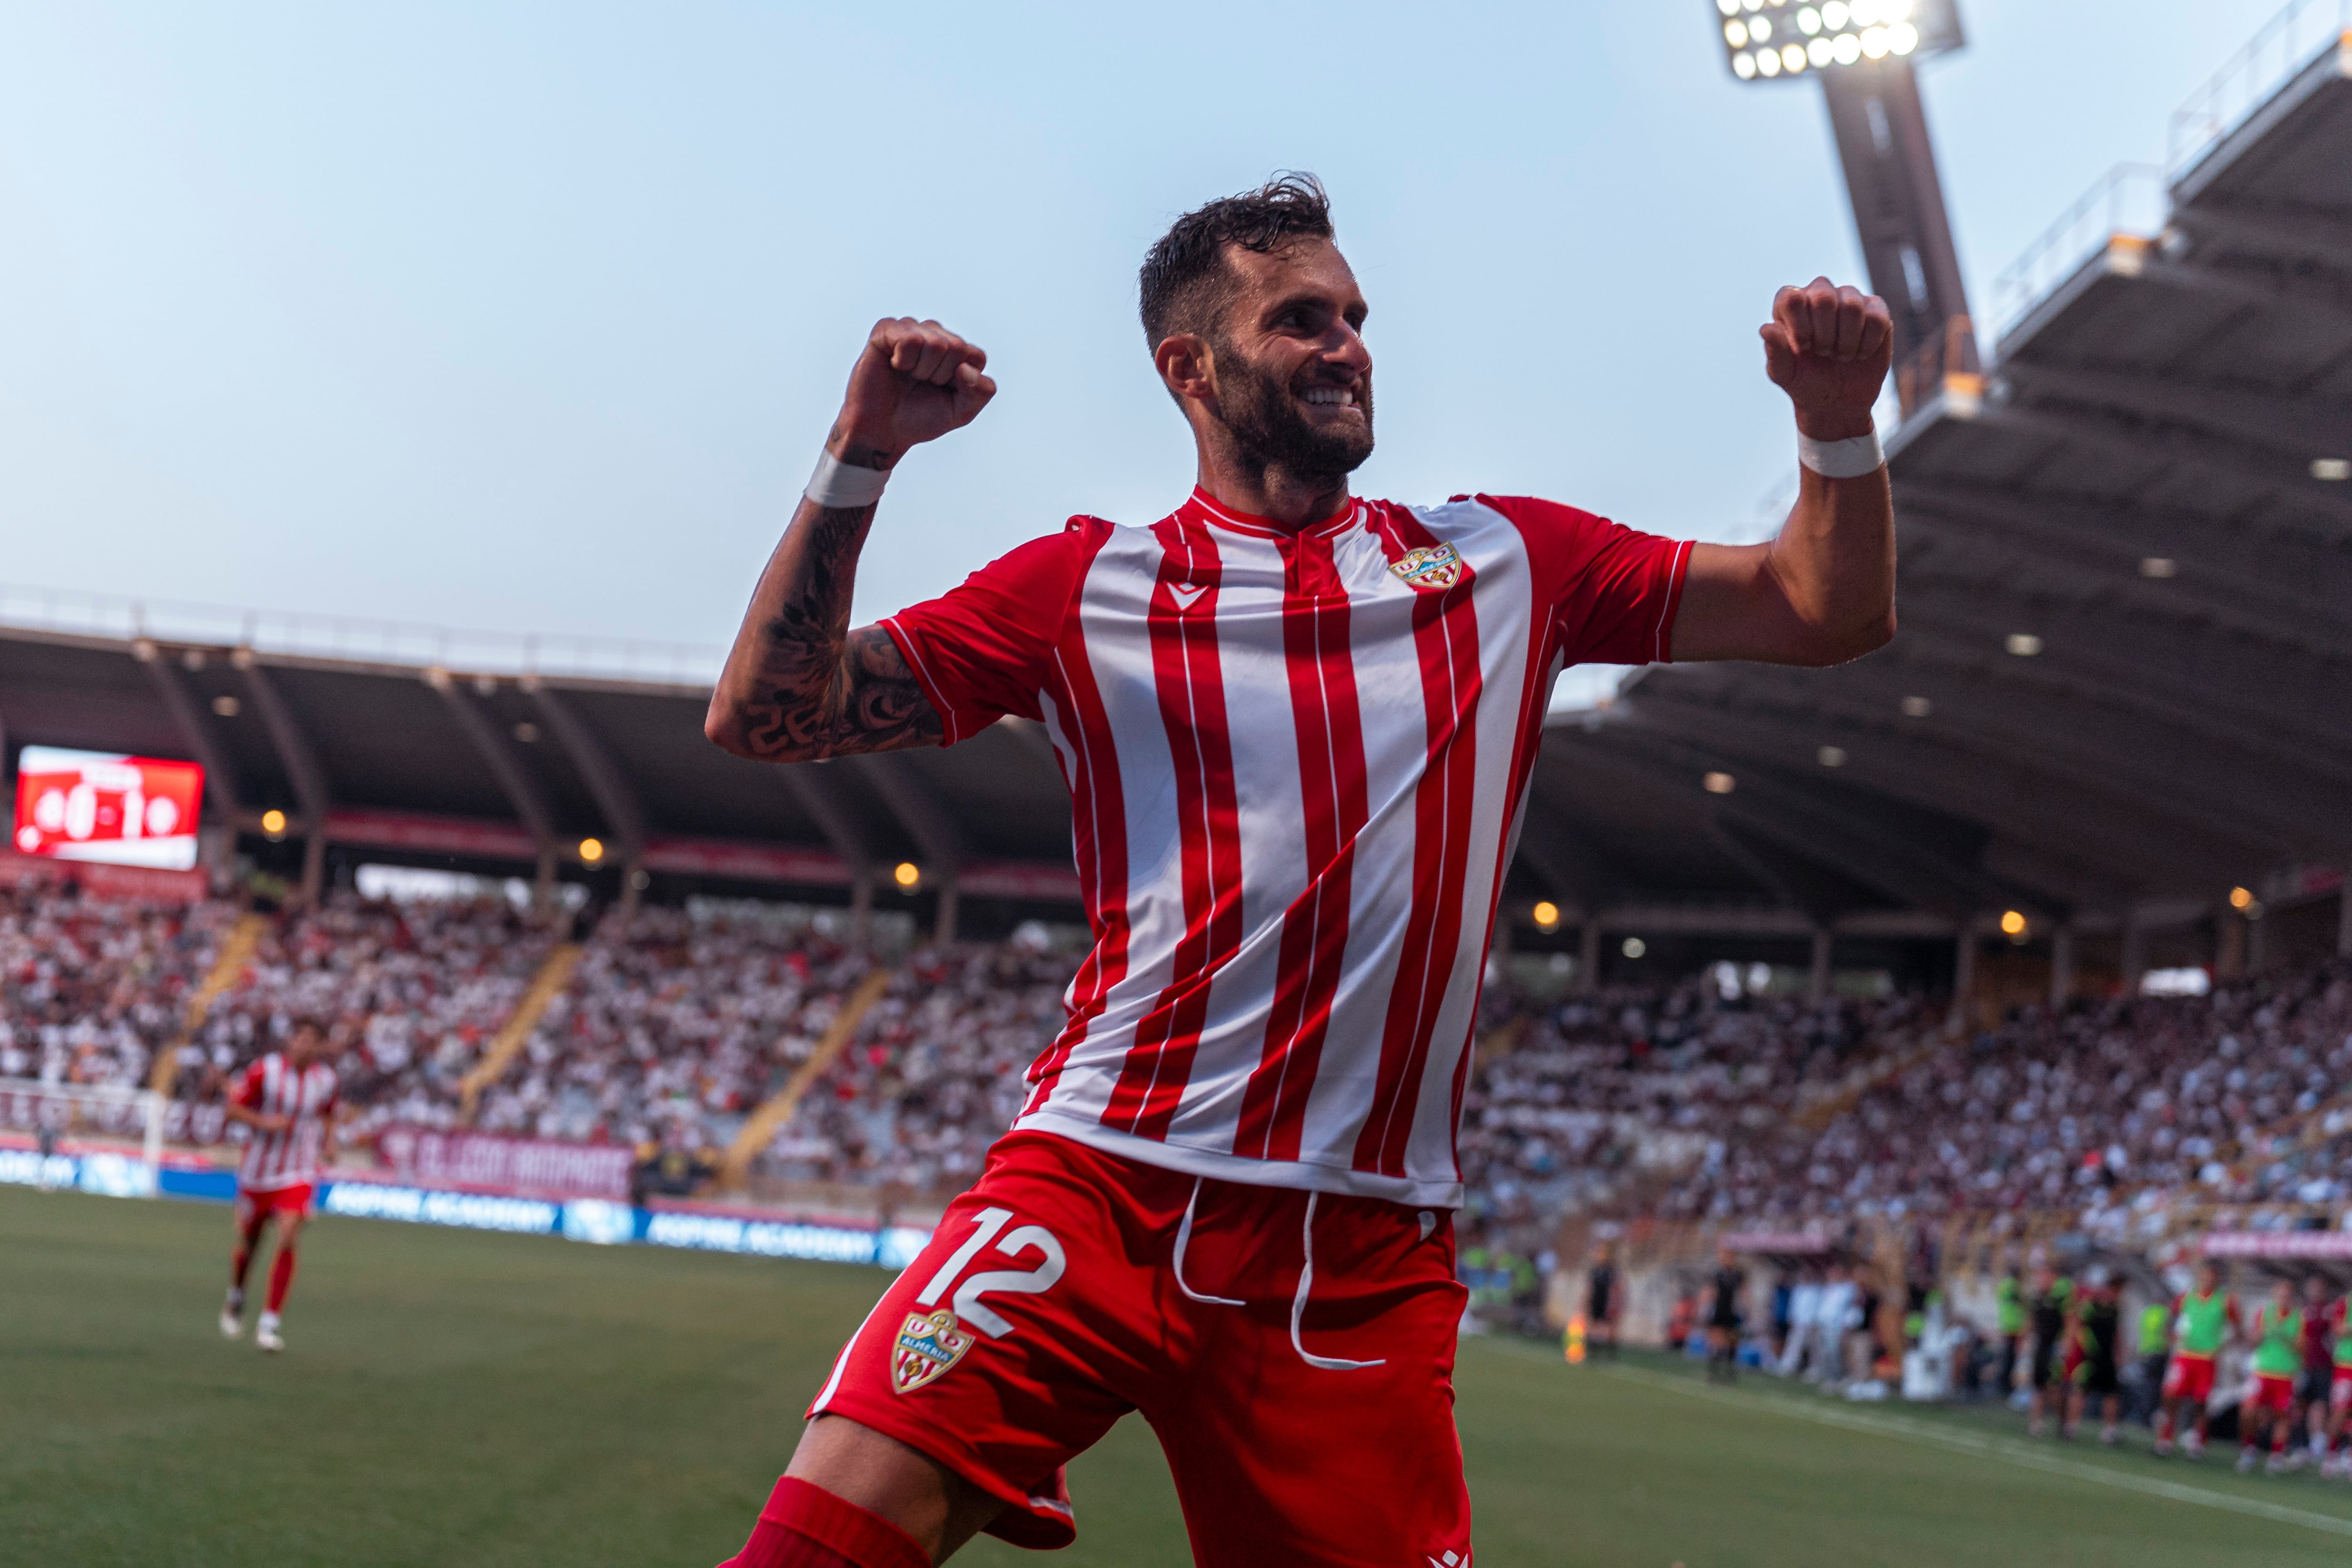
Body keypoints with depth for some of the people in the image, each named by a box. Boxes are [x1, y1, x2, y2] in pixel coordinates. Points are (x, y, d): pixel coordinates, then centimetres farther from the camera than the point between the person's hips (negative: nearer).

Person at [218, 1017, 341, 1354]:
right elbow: (233, 1108, -6)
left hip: (298, 1175, 1)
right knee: (248, 1243, 12)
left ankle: (269, 1323, -13)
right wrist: (263, 1121, -22)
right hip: (258, 1171, -1)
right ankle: (236, 1299, 44)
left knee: (288, 1241, -17)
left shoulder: (326, 1080, -2)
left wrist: (329, 1142, 1)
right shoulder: (265, 1071, -12)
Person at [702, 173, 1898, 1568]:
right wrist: (861, 459, -6)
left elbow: (1827, 612, 15)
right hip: (1099, 1187, -2)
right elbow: (767, 716, 5)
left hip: (1369, 1257, 2)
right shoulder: (1085, 584, 8)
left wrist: (1837, 421, -3)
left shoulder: (1506, 561, 14)